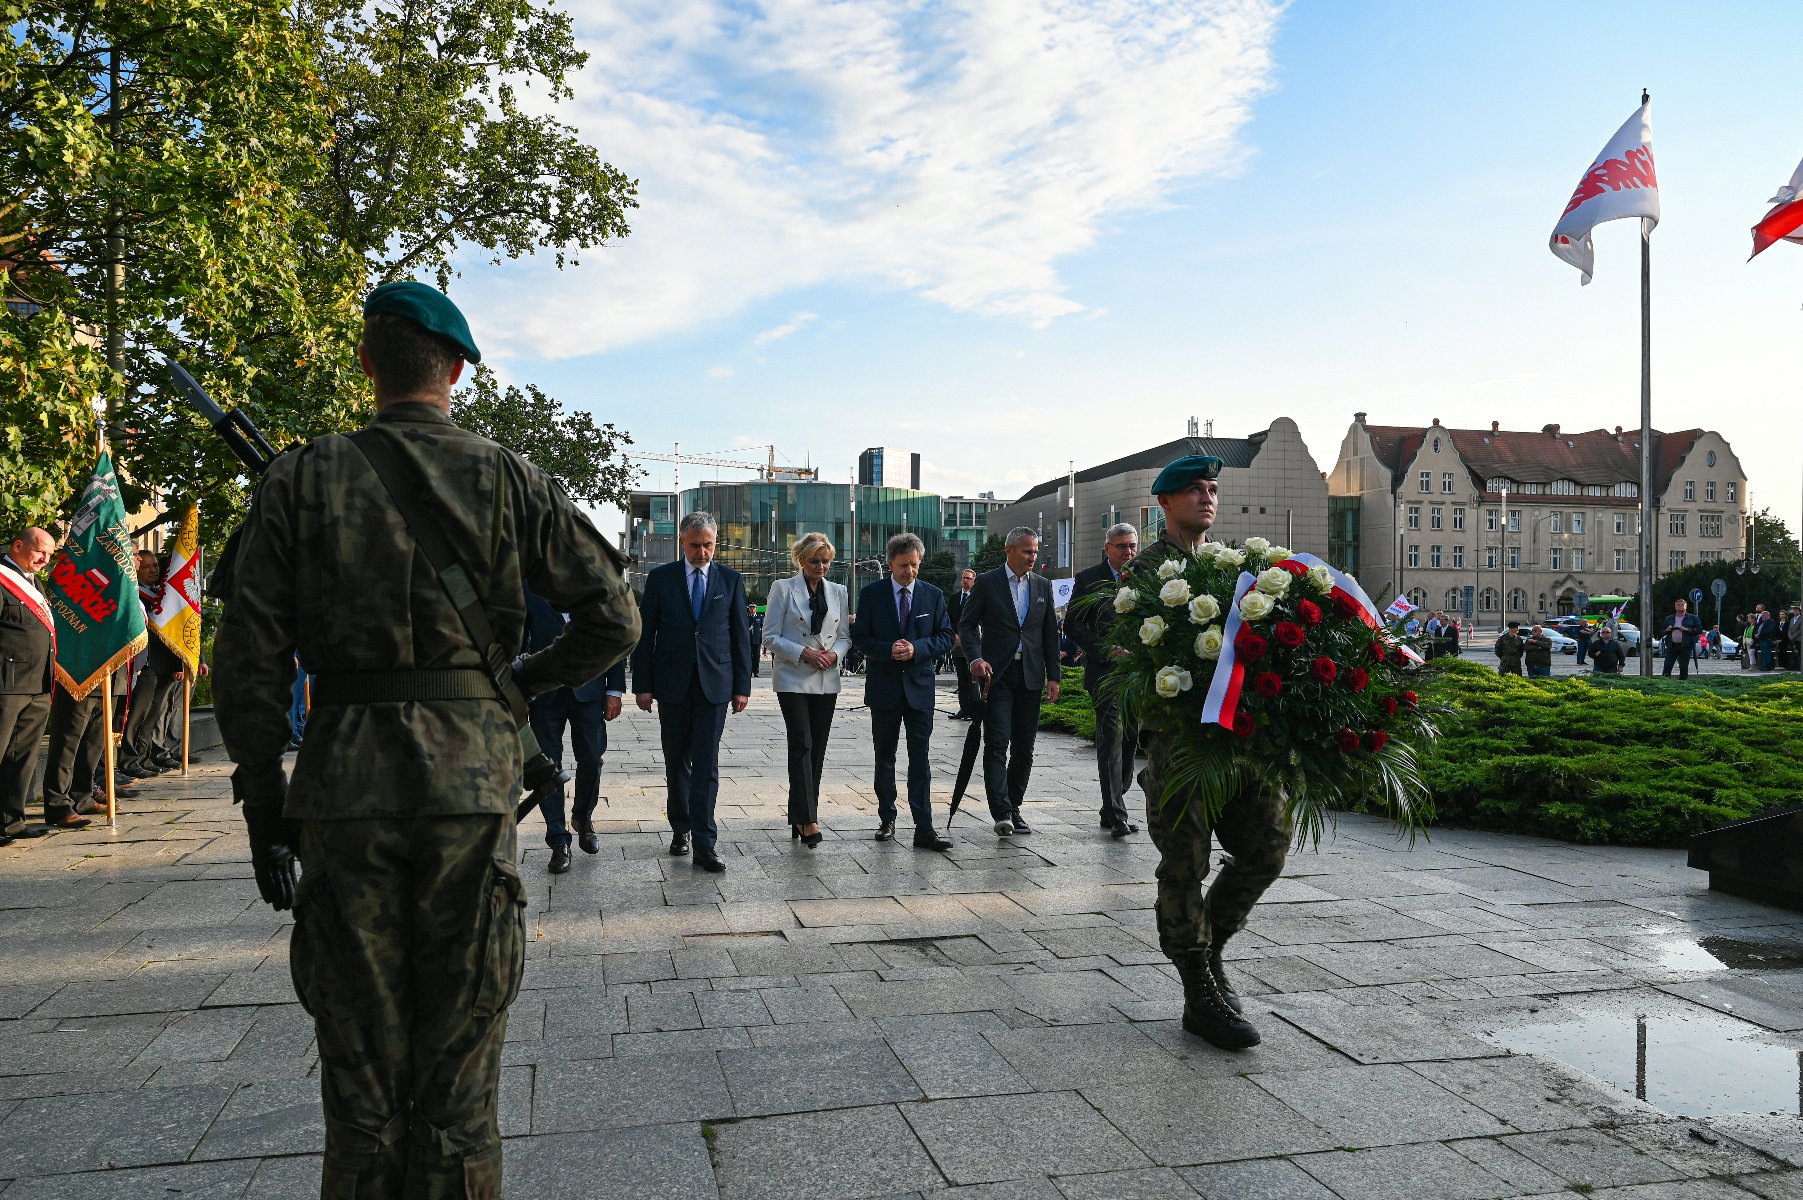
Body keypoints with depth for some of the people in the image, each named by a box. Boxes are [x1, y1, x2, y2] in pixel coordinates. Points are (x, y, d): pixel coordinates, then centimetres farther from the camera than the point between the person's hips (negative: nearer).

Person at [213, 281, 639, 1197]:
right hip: (471, 781, 0)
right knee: (458, 1064, 10)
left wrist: (263, 801, 7)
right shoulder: (508, 480, 0)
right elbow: (613, 618, -1)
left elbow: (249, 659, -1)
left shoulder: (302, 481, 1)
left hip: (344, 785, 1)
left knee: (360, 1058, 14)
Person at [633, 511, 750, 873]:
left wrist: (742, 686, 2)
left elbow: (741, 635, 7)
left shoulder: (731, 579, 5)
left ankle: (704, 844, -6)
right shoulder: (660, 578, 4)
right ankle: (681, 828, 27)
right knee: (676, 762, 11)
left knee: (706, 765, -6)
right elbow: (645, 634, 4)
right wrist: (642, 684, -1)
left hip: (714, 684, -1)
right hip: (672, 684, 1)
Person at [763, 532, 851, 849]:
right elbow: (770, 636, -5)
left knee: (817, 749, 6)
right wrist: (803, 653, -16)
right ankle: (807, 819, -16)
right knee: (802, 745, -14)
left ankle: (798, 816, 17)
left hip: (826, 681, 5)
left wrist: (834, 653, -7)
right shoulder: (783, 588, -1)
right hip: (793, 680, -4)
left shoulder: (838, 592, 11)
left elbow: (845, 635, 15)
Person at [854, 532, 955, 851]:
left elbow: (945, 637, 2)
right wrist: (889, 650, -18)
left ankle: (924, 829, -5)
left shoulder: (933, 595, 3)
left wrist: (916, 649, -15)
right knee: (884, 757, 11)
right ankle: (886, 819, 24)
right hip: (884, 687, 0)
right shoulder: (871, 594, 0)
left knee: (921, 759, -4)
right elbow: (859, 637, -1)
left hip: (919, 686, 0)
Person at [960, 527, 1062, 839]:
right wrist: (976, 658, -15)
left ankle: (1013, 808, 18)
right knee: (997, 743, -11)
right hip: (997, 674, -4)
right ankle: (1001, 813, -16)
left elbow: (1050, 633, 13)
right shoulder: (987, 582, 1)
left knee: (1024, 747, 7)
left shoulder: (1043, 585, 12)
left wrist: (1053, 677, 7)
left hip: (1031, 676, 4)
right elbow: (967, 624, 1)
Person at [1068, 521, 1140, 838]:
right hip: (1105, 671, -4)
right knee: (1111, 740, -11)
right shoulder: (1088, 579, -1)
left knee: (1129, 741, 10)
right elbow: (1074, 624, -3)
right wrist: (1107, 650, -14)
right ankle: (1116, 815, -9)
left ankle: (1112, 809, 22)